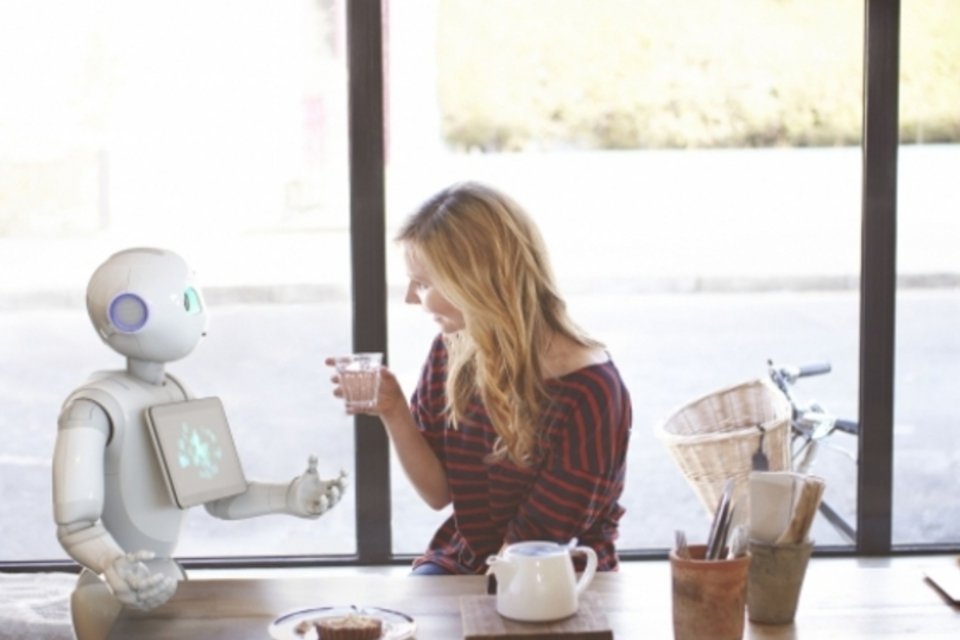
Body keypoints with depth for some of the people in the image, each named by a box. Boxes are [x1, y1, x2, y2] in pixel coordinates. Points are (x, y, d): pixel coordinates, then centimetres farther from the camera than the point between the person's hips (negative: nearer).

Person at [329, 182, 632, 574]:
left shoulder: (586, 392, -19)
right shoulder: (451, 353, -1)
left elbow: (536, 543, -13)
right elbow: (438, 492, 5)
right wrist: (393, 412, -9)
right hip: (459, 565, 5)